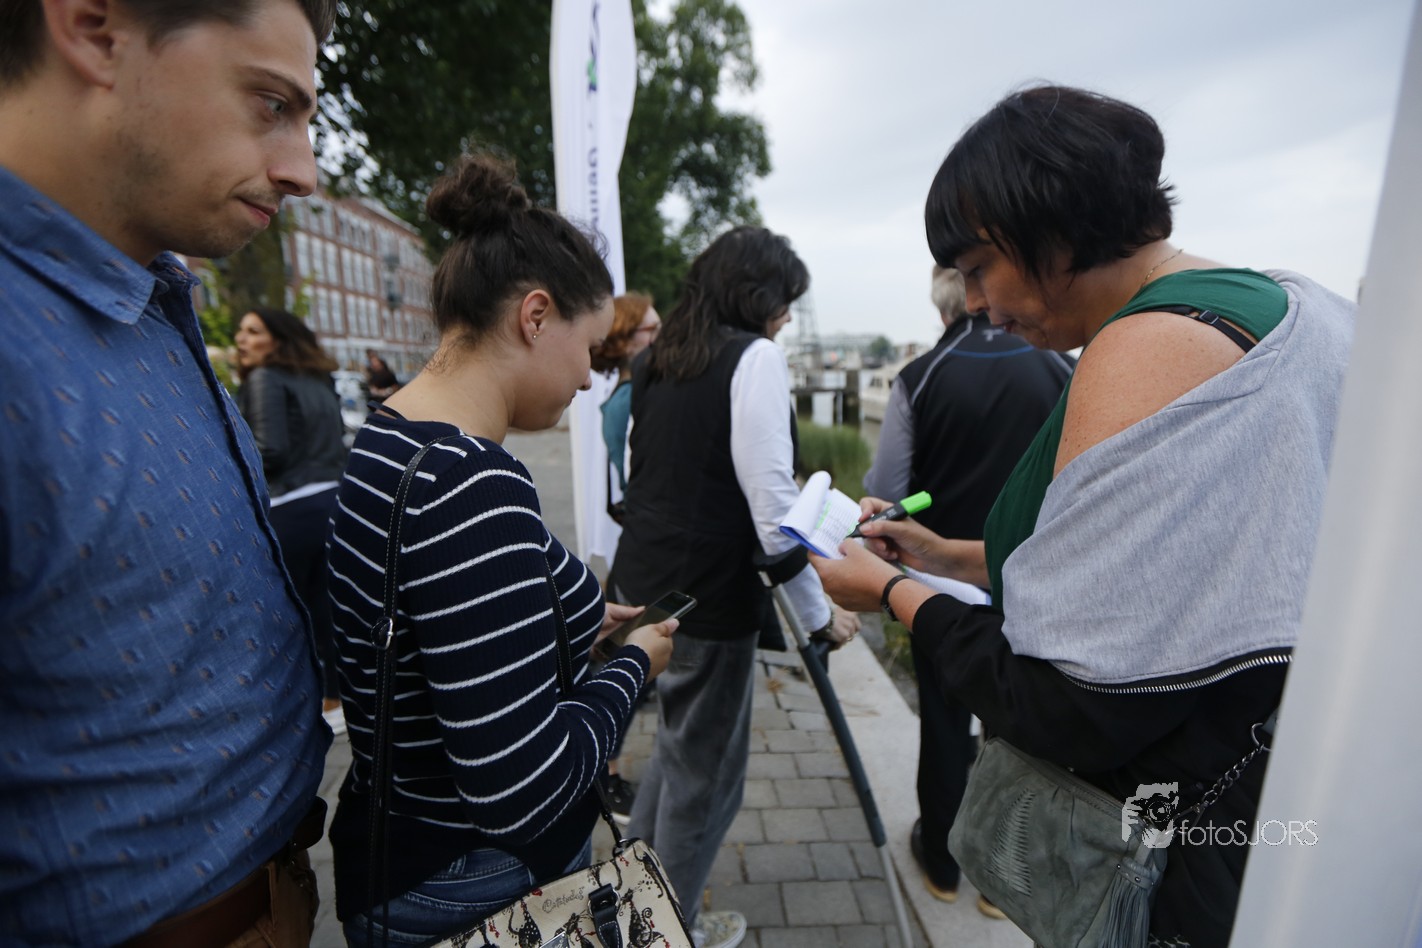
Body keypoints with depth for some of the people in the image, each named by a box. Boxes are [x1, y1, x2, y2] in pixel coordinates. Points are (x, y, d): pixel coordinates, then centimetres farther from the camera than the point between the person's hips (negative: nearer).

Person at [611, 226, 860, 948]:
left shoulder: (656, 359, 11)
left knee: (676, 743, 26)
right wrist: (820, 613, -9)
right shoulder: (755, 356, -12)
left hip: (645, 583, 8)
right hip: (708, 597, -8)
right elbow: (772, 502, -18)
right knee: (706, 771, 13)